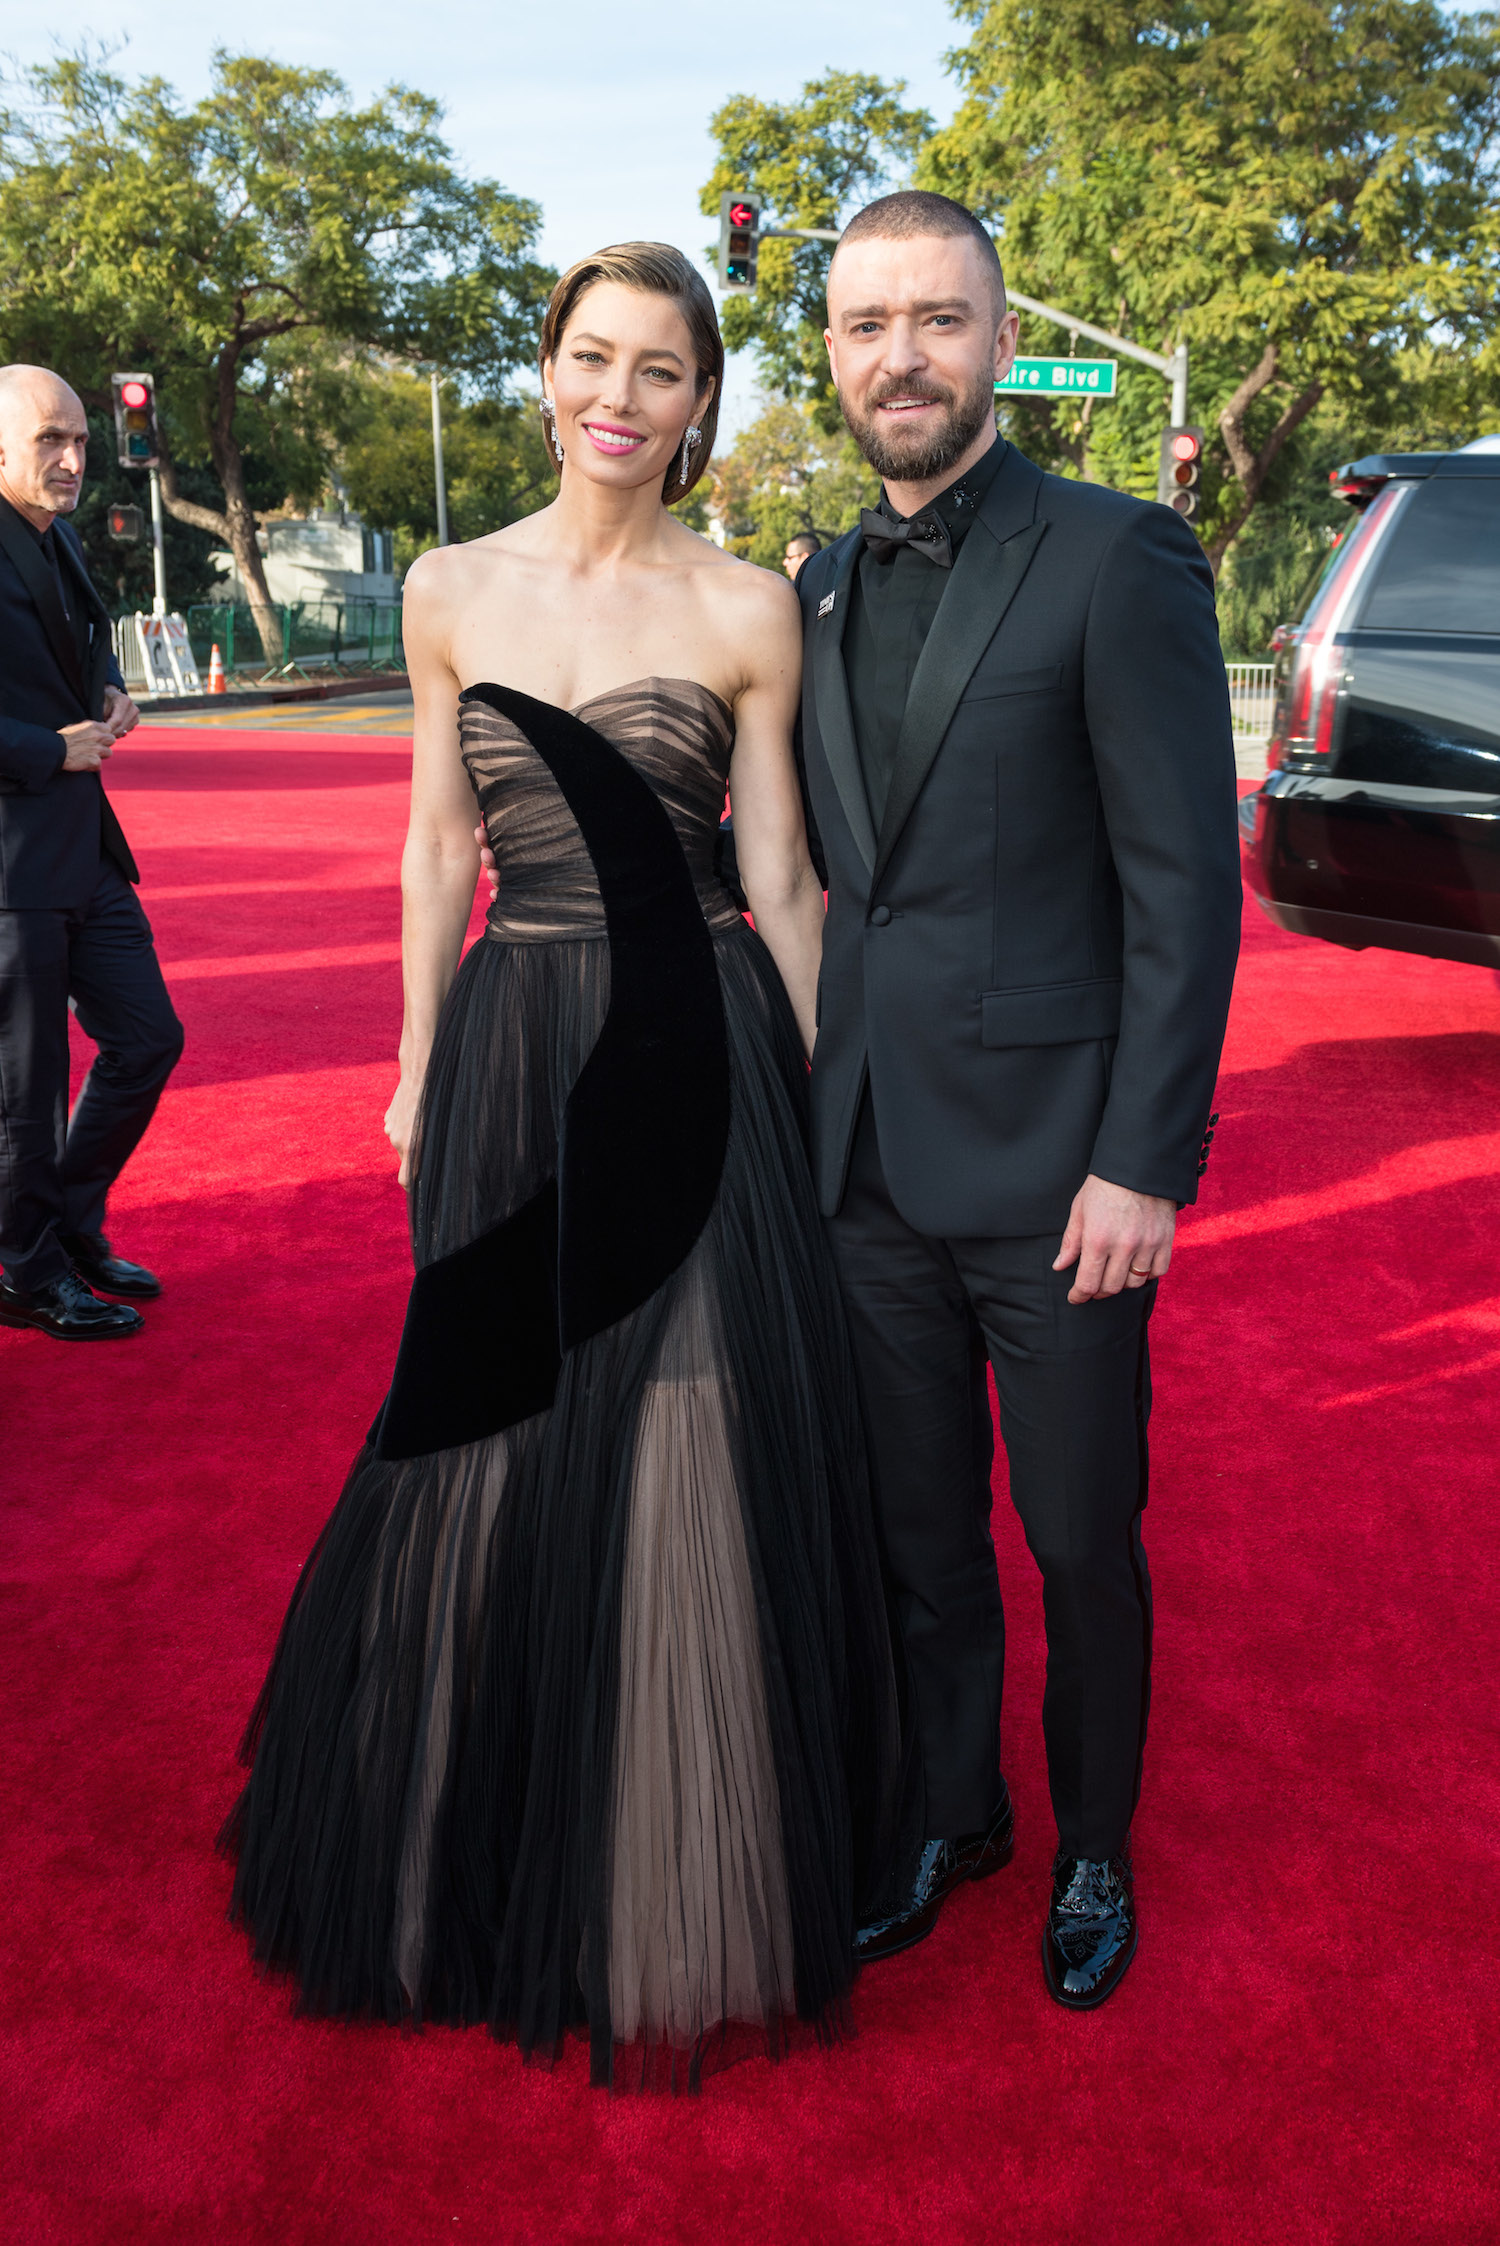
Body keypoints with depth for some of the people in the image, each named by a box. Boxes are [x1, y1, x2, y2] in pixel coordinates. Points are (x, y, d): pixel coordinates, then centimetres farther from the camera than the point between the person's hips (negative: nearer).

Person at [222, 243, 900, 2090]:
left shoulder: (747, 613, -1)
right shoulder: (454, 591, 6)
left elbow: (781, 878, 1)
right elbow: (437, 847, 10)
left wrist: (822, 1105, 0)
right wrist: (419, 1067, 8)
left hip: (698, 1054, -2)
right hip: (513, 1053, 3)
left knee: (696, 1469, 3)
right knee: (500, 1441, 11)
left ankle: (687, 1886, 27)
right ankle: (506, 1851, 36)